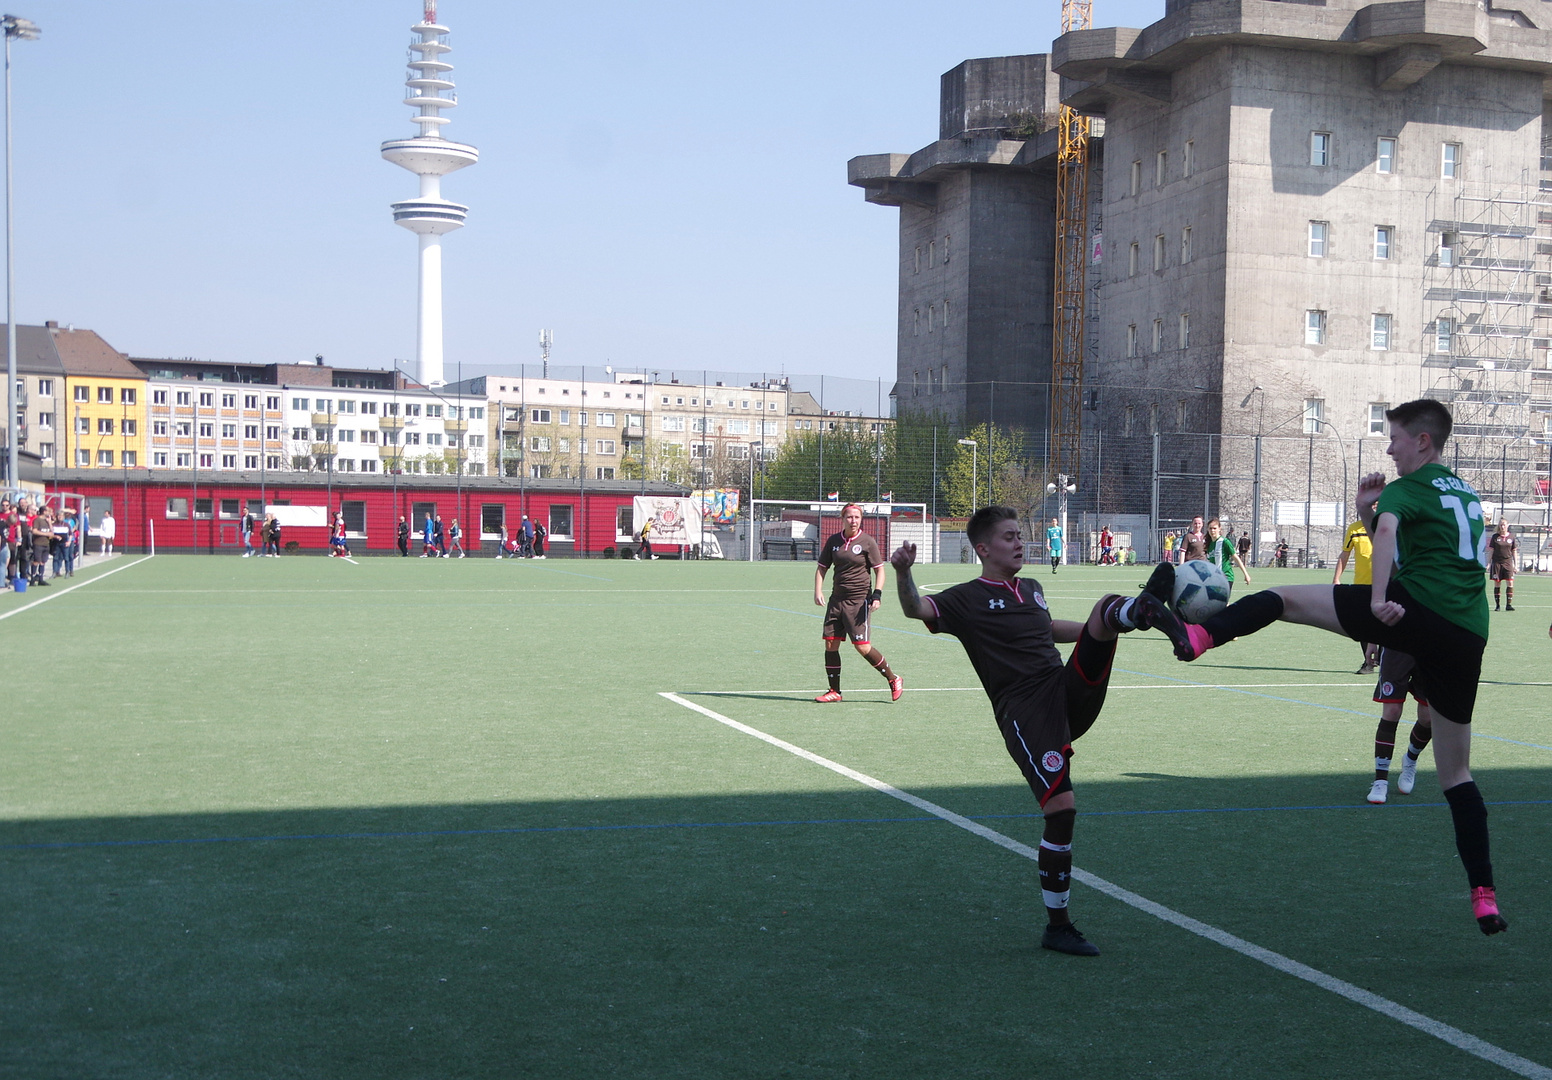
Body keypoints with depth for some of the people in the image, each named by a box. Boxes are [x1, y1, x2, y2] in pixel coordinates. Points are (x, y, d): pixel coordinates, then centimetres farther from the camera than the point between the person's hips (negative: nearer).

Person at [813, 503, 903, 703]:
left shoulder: (868, 542, -4)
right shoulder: (833, 541, 7)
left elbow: (879, 570, -1)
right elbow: (822, 568, 14)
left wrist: (877, 595, -14)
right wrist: (818, 591, -1)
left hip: (859, 601, -5)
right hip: (837, 599, 5)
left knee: (862, 647, -9)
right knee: (830, 643, -1)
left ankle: (893, 680, 9)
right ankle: (834, 691, 10)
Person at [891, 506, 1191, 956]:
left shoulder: (1031, 589, 23)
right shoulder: (967, 599, 2)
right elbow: (916, 609, -15)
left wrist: (1105, 627, 45)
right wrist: (903, 573, -35)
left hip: (1072, 694, 6)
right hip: (1026, 714, -6)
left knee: (1108, 605, -11)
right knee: (1061, 809, -14)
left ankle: (1143, 609, -50)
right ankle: (1057, 926, 3)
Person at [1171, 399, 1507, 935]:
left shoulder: (1407, 489, 4)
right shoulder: (1466, 493, 28)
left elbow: (1387, 532, -20)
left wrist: (1378, 600, -29)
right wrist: (1365, 510, 19)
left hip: (1415, 610, -7)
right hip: (1469, 635, 7)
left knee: (1283, 598, -2)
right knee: (1456, 773, 14)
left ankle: (1201, 634, -28)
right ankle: (1483, 895, 13)